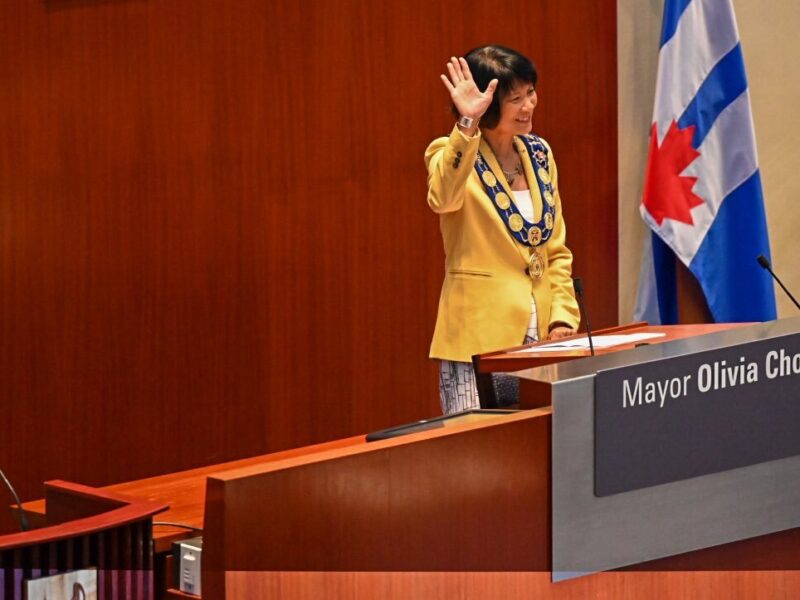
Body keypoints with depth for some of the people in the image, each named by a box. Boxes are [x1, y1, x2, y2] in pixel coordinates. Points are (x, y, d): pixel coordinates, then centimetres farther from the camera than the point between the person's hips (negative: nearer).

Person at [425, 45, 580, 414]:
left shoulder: (538, 153, 10)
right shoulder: (453, 154, -7)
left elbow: (556, 250, 14)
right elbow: (443, 199, -32)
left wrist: (563, 317, 2)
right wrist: (467, 125, -42)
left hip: (538, 338, 5)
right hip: (479, 339, -5)